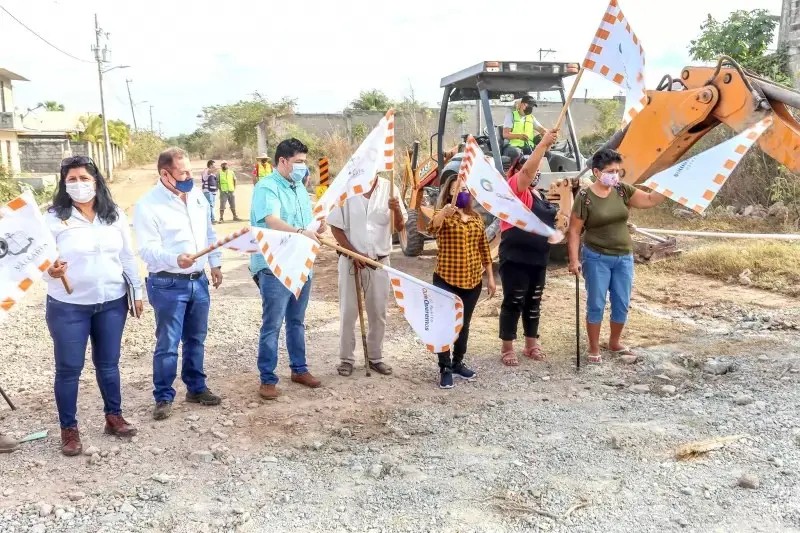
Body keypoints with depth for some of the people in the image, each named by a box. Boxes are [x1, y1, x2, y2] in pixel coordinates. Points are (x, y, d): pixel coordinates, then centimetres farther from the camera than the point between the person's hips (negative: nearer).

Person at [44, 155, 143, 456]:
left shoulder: (115, 215, 2)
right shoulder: (54, 218, -8)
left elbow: (128, 256, 8)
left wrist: (137, 291, 9)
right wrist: (50, 271, -30)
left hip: (112, 303, 3)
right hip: (68, 306, -2)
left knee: (108, 363, 15)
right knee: (69, 368, 6)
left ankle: (114, 416, 30)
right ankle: (69, 429, 19)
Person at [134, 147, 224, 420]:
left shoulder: (196, 195, 7)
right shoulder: (148, 204, -14)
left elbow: (209, 233, 17)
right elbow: (147, 249, -19)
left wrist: (215, 263, 15)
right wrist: (175, 259, -36)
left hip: (198, 280, 6)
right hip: (168, 285, -6)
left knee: (196, 340, 16)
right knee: (167, 345, 1)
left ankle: (196, 388, 30)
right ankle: (163, 398, 16)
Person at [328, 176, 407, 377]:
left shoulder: (388, 188, -2)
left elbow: (400, 226, -1)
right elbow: (335, 227, -5)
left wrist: (396, 209, -22)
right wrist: (354, 253, -13)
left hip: (380, 262, 2)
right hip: (350, 261, -2)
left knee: (378, 312, 12)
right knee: (348, 312, 6)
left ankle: (375, 357, 27)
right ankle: (346, 358, 19)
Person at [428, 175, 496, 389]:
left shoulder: (476, 217, 10)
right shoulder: (443, 215, -5)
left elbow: (484, 249, 14)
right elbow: (432, 228, -29)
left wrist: (490, 277, 12)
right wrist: (444, 211, -48)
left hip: (473, 281, 5)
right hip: (447, 280, -5)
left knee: (464, 324, 15)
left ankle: (457, 363, 31)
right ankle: (445, 369, 9)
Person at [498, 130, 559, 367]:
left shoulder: (538, 194, 16)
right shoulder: (515, 188, -8)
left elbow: (552, 220, 25)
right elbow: (527, 170, -28)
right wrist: (544, 144, -31)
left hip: (538, 259, 8)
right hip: (515, 259, -8)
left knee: (533, 302, 15)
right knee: (513, 302, -1)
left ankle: (531, 344, 28)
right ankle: (507, 348, 10)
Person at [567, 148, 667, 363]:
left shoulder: (622, 190, 1)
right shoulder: (585, 197, -12)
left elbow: (650, 200, 1)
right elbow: (574, 230, -10)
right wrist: (574, 259, -15)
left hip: (624, 257, 5)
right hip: (596, 258, -5)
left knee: (622, 304, 12)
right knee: (596, 304, 3)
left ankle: (615, 343, 31)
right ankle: (594, 349, 16)